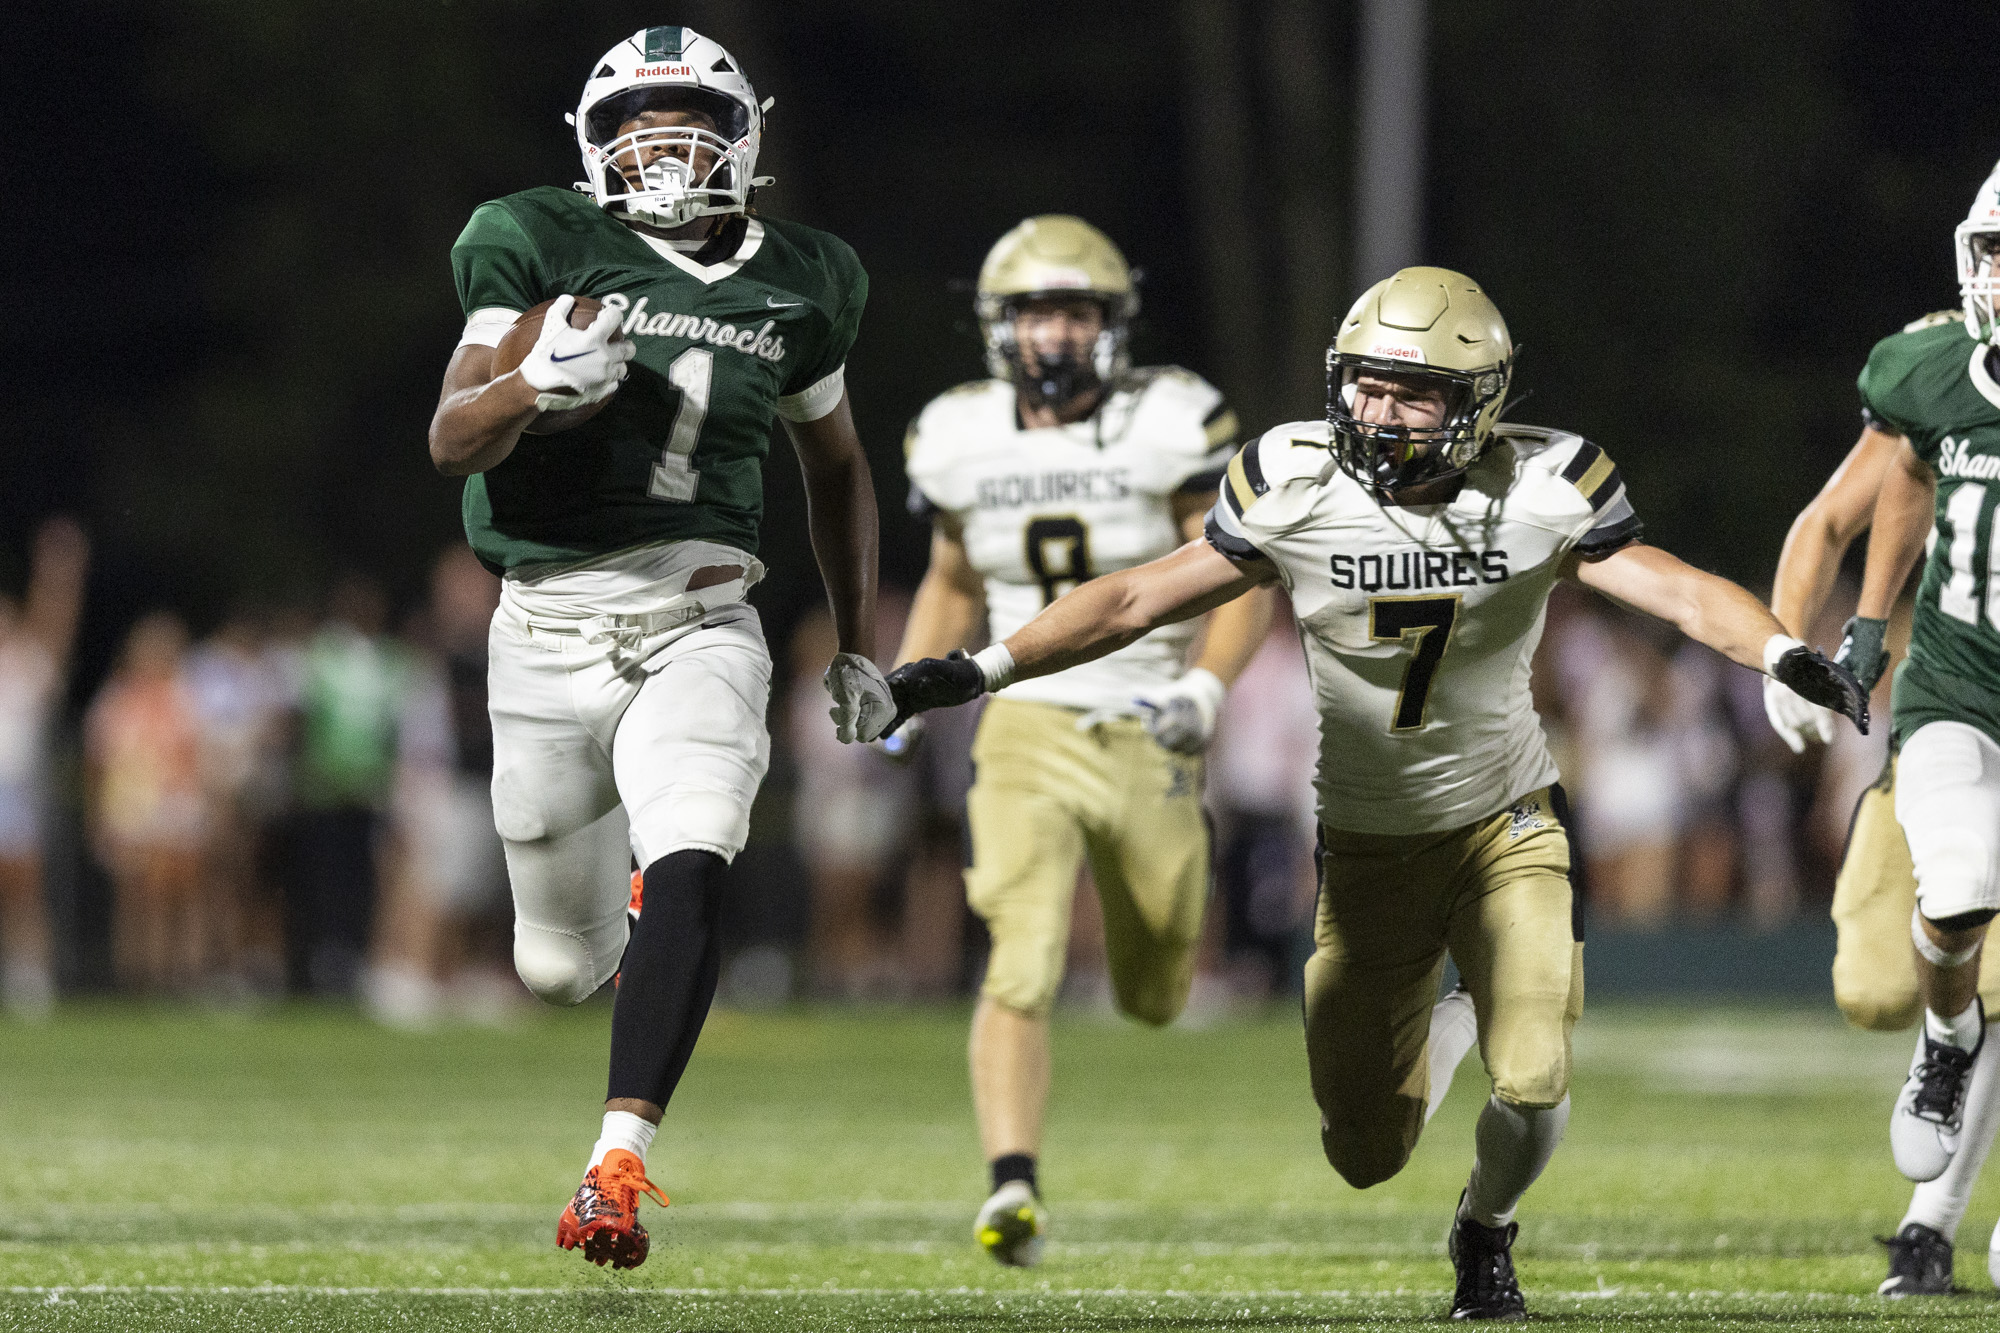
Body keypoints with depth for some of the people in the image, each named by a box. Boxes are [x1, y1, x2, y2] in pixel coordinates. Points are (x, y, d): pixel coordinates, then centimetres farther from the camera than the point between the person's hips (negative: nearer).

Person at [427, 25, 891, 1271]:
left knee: (690, 876, -26)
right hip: (551, 635, 0)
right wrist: (538, 383, -32)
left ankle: (618, 1167, -29)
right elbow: (453, 441, -11)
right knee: (561, 967, 10)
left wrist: (859, 645, 22)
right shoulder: (547, 251, -2)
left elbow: (838, 467, 24)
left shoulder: (793, 285, 8)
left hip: (700, 625, 0)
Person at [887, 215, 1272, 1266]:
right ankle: (1013, 1190, -27)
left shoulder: (1172, 424, -8)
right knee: (1022, 969, -21)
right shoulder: (960, 440, 2)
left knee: (1153, 997, 15)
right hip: (1028, 733, 0)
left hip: (1148, 738, 0)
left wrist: (1206, 688, -23)